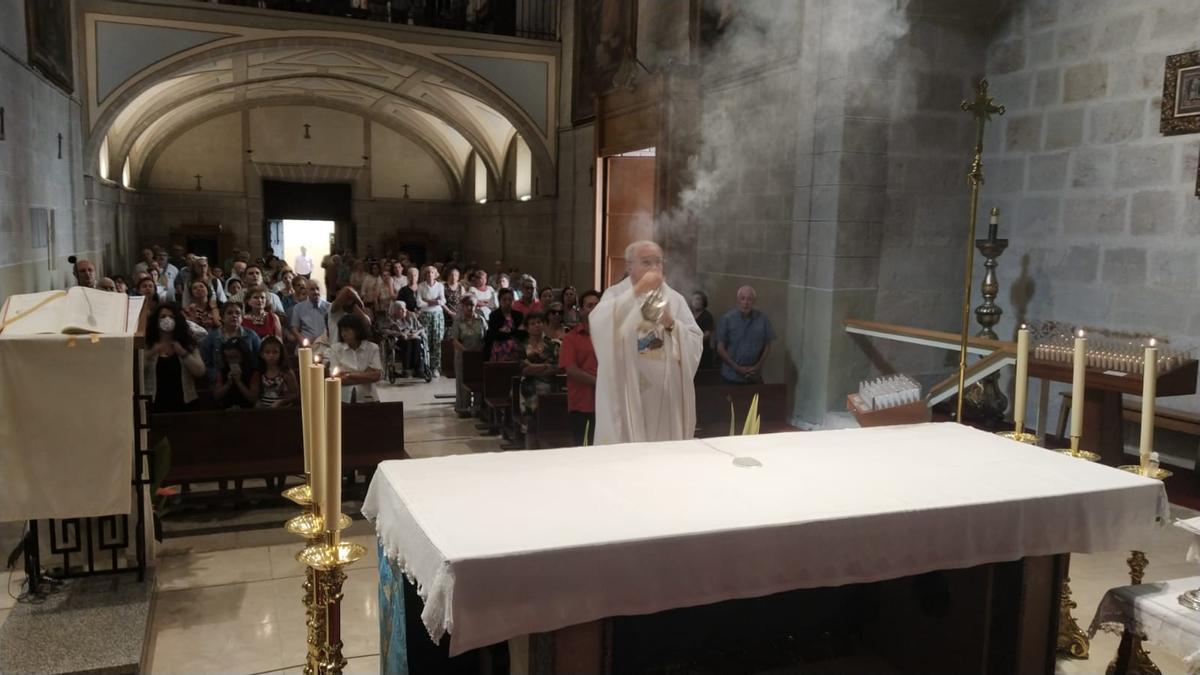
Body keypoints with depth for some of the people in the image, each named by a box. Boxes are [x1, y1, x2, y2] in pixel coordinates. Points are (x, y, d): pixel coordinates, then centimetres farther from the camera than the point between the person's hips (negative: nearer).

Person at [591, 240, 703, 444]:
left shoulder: (675, 299, 10)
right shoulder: (615, 295, 1)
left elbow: (696, 343, 2)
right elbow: (599, 325, -22)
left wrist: (672, 325, -15)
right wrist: (636, 291, -25)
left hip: (666, 396, 3)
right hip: (626, 395, -3)